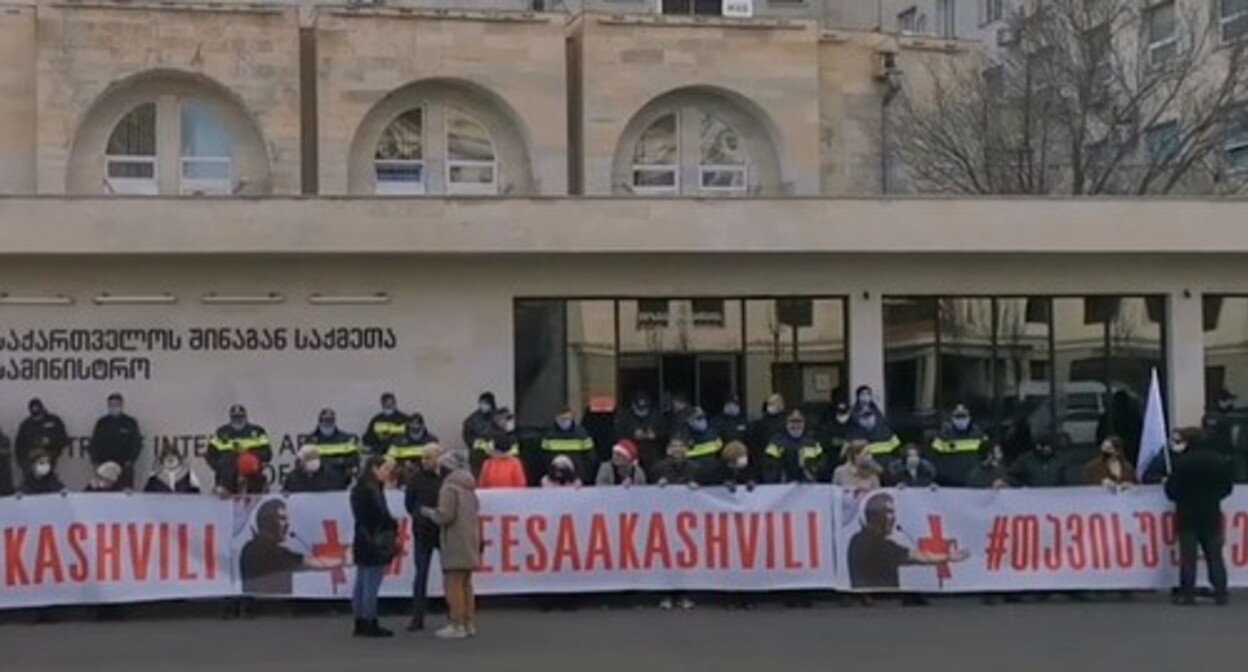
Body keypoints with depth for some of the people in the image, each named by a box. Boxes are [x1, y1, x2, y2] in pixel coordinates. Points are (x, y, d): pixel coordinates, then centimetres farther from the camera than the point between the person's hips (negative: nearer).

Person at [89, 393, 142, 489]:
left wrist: (130, 460, -7)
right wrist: (95, 461, -2)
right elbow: (94, 443, 9)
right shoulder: (102, 423, 9)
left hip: (125, 466, -1)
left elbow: (137, 443, 4)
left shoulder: (130, 423, 5)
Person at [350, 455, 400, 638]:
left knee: (362, 584, 11)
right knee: (371, 586, -6)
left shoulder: (360, 489, 15)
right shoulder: (370, 491, -16)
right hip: (374, 543, -11)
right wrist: (395, 528, -5)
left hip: (362, 542, 11)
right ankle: (369, 624, -4)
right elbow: (381, 517, -17)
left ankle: (360, 623, 16)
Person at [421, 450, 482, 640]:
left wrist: (428, 512, -2)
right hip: (470, 541, 9)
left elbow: (444, 516, -18)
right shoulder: (469, 488, 14)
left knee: (453, 584, -7)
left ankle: (457, 625, -9)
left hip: (455, 543, -9)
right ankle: (470, 623, 17)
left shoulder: (449, 488, -13)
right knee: (465, 584, 15)